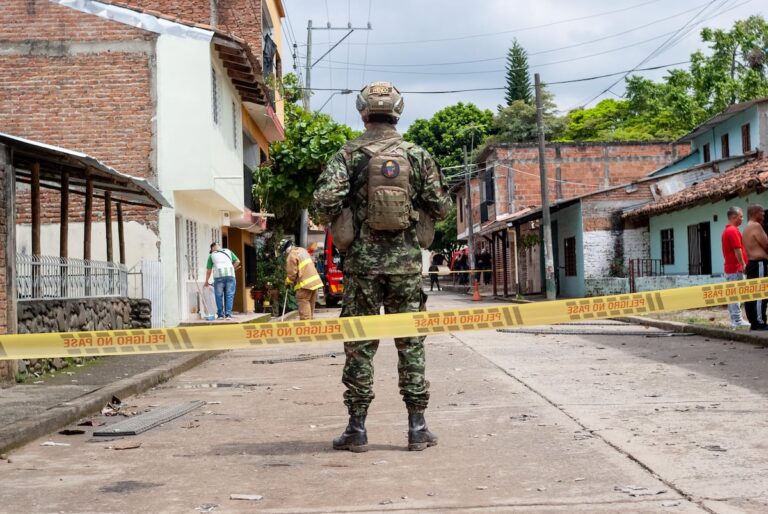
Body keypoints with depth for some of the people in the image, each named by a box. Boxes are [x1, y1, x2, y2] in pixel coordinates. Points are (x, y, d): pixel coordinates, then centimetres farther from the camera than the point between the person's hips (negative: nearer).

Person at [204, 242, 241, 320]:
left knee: (219, 296, 7)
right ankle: (228, 314, -2)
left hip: (219, 276, -1)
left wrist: (207, 281, 27)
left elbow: (208, 270, 16)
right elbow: (237, 261, 13)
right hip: (230, 275, 1)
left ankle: (220, 315, 7)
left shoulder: (212, 255, 15)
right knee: (229, 296, 3)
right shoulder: (228, 251, 19)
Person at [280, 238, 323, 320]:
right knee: (311, 305, 15)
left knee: (304, 304, -7)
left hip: (304, 284, -9)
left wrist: (288, 282, 7)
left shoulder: (291, 256, -11)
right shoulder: (302, 250, 16)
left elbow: (292, 273, -11)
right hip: (315, 281, 9)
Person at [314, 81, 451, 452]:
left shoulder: (349, 154, -2)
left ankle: (357, 428, 9)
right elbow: (441, 208, 3)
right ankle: (417, 427, 10)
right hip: (406, 260, 1)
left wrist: (337, 220, 7)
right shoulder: (417, 155, 3)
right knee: (410, 342, 8)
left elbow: (325, 200, -14)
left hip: (363, 259, -1)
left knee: (359, 344, 6)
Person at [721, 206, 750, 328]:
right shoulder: (733, 231, -14)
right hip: (736, 268, -10)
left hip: (729, 267, 10)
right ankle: (737, 320, -9)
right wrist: (743, 265, -17)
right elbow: (737, 250, -20)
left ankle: (734, 320, 12)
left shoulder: (726, 230, 17)